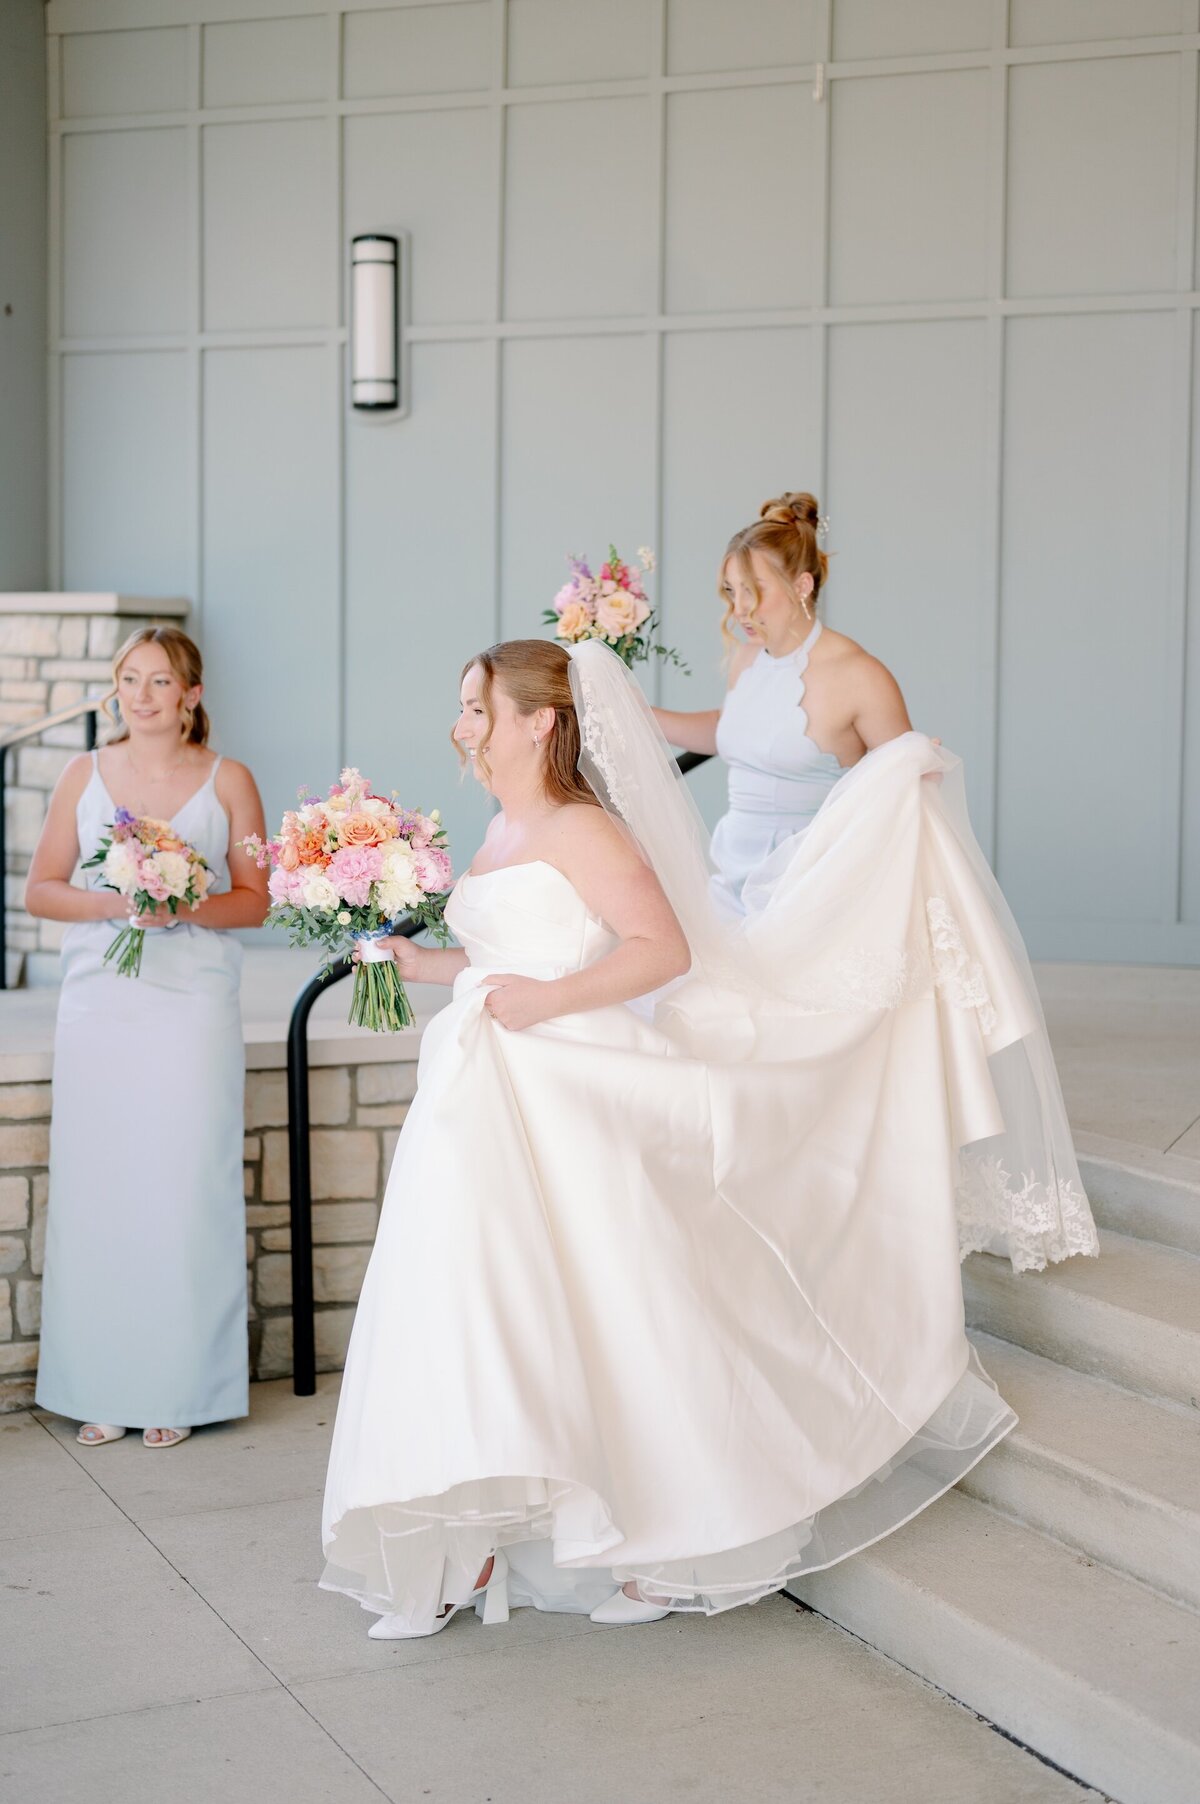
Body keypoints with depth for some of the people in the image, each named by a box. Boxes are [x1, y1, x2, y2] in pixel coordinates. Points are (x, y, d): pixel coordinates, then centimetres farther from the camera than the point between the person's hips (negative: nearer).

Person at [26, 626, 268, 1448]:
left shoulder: (229, 781, 5)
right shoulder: (85, 776, 9)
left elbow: (257, 900, 5)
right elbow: (41, 889, 9)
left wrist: (189, 907, -13)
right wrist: (110, 904, -9)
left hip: (193, 1010, -2)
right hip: (98, 1006, 2)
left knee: (185, 1192, -3)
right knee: (96, 1192, 1)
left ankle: (177, 1391, 7)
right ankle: (103, 1389, 10)